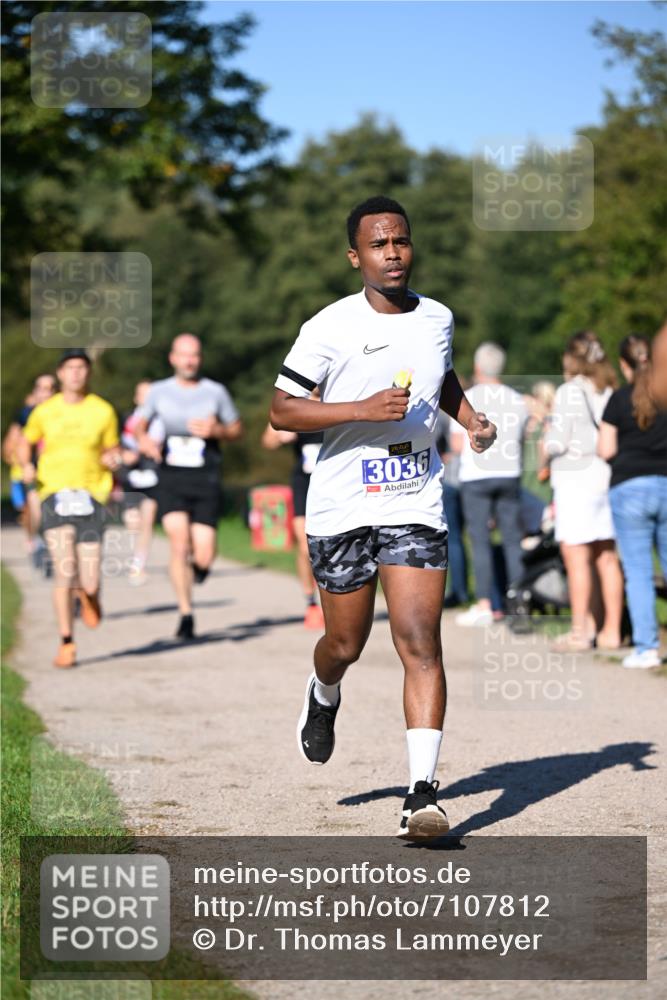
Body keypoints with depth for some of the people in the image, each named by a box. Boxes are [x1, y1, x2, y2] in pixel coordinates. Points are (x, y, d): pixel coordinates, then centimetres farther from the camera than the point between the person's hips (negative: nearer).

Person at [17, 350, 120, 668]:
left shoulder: (103, 411, 5)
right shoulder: (45, 411, 6)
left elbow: (112, 451, 14)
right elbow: (25, 442, 20)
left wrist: (112, 458, -8)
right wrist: (27, 466, 1)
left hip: (91, 495, 0)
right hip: (54, 494, 0)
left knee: (89, 583, -6)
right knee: (64, 572, -15)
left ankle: (88, 595, 34)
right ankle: (66, 642, -2)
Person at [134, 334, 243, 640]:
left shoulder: (216, 392, 5)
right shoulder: (159, 391, 6)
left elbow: (236, 429, 13)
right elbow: (139, 423, 18)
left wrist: (216, 431, -8)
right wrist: (143, 439, -5)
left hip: (205, 480, 0)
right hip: (171, 479, 0)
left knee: (203, 558, -8)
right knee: (179, 544, -17)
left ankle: (199, 563, 31)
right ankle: (186, 614, -7)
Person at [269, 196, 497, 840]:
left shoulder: (437, 319, 7)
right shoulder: (330, 328, -8)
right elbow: (281, 410, -8)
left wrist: (471, 418, 9)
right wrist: (364, 409, -19)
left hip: (415, 504, 2)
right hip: (342, 507, -2)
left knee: (420, 644, -11)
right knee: (346, 644, 11)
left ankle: (422, 793, -14)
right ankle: (323, 696, 49)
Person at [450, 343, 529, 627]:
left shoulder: (468, 399, -4)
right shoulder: (517, 401, 8)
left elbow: (457, 444, -4)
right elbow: (520, 440, 15)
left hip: (476, 476, -4)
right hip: (509, 475, 4)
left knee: (480, 541, -3)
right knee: (512, 539, 6)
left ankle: (484, 605, -6)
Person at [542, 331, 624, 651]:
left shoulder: (570, 392, -8)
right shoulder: (610, 391, 10)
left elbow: (559, 441, -11)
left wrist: (545, 446, 9)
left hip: (577, 479, -7)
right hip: (608, 478, 7)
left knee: (576, 557, -4)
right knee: (607, 558, 9)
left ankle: (580, 631, -5)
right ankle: (611, 629, 11)